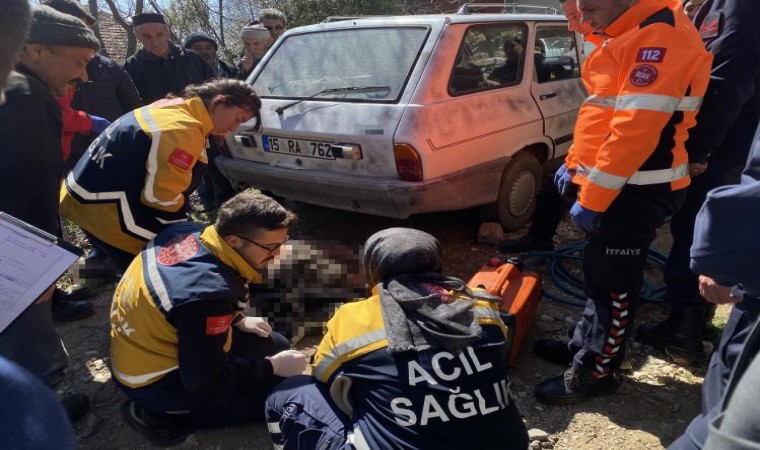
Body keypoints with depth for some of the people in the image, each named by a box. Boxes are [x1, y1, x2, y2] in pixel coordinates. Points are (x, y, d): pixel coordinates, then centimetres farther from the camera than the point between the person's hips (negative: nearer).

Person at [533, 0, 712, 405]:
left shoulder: (658, 36, -19)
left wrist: (591, 199, -23)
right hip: (621, 186, 10)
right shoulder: (632, 36, 16)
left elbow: (634, 130, -26)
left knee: (612, 284, 1)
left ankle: (593, 373, 14)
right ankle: (585, 344, 33)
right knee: (600, 273, 19)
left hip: (636, 191, -10)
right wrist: (575, 163, 18)